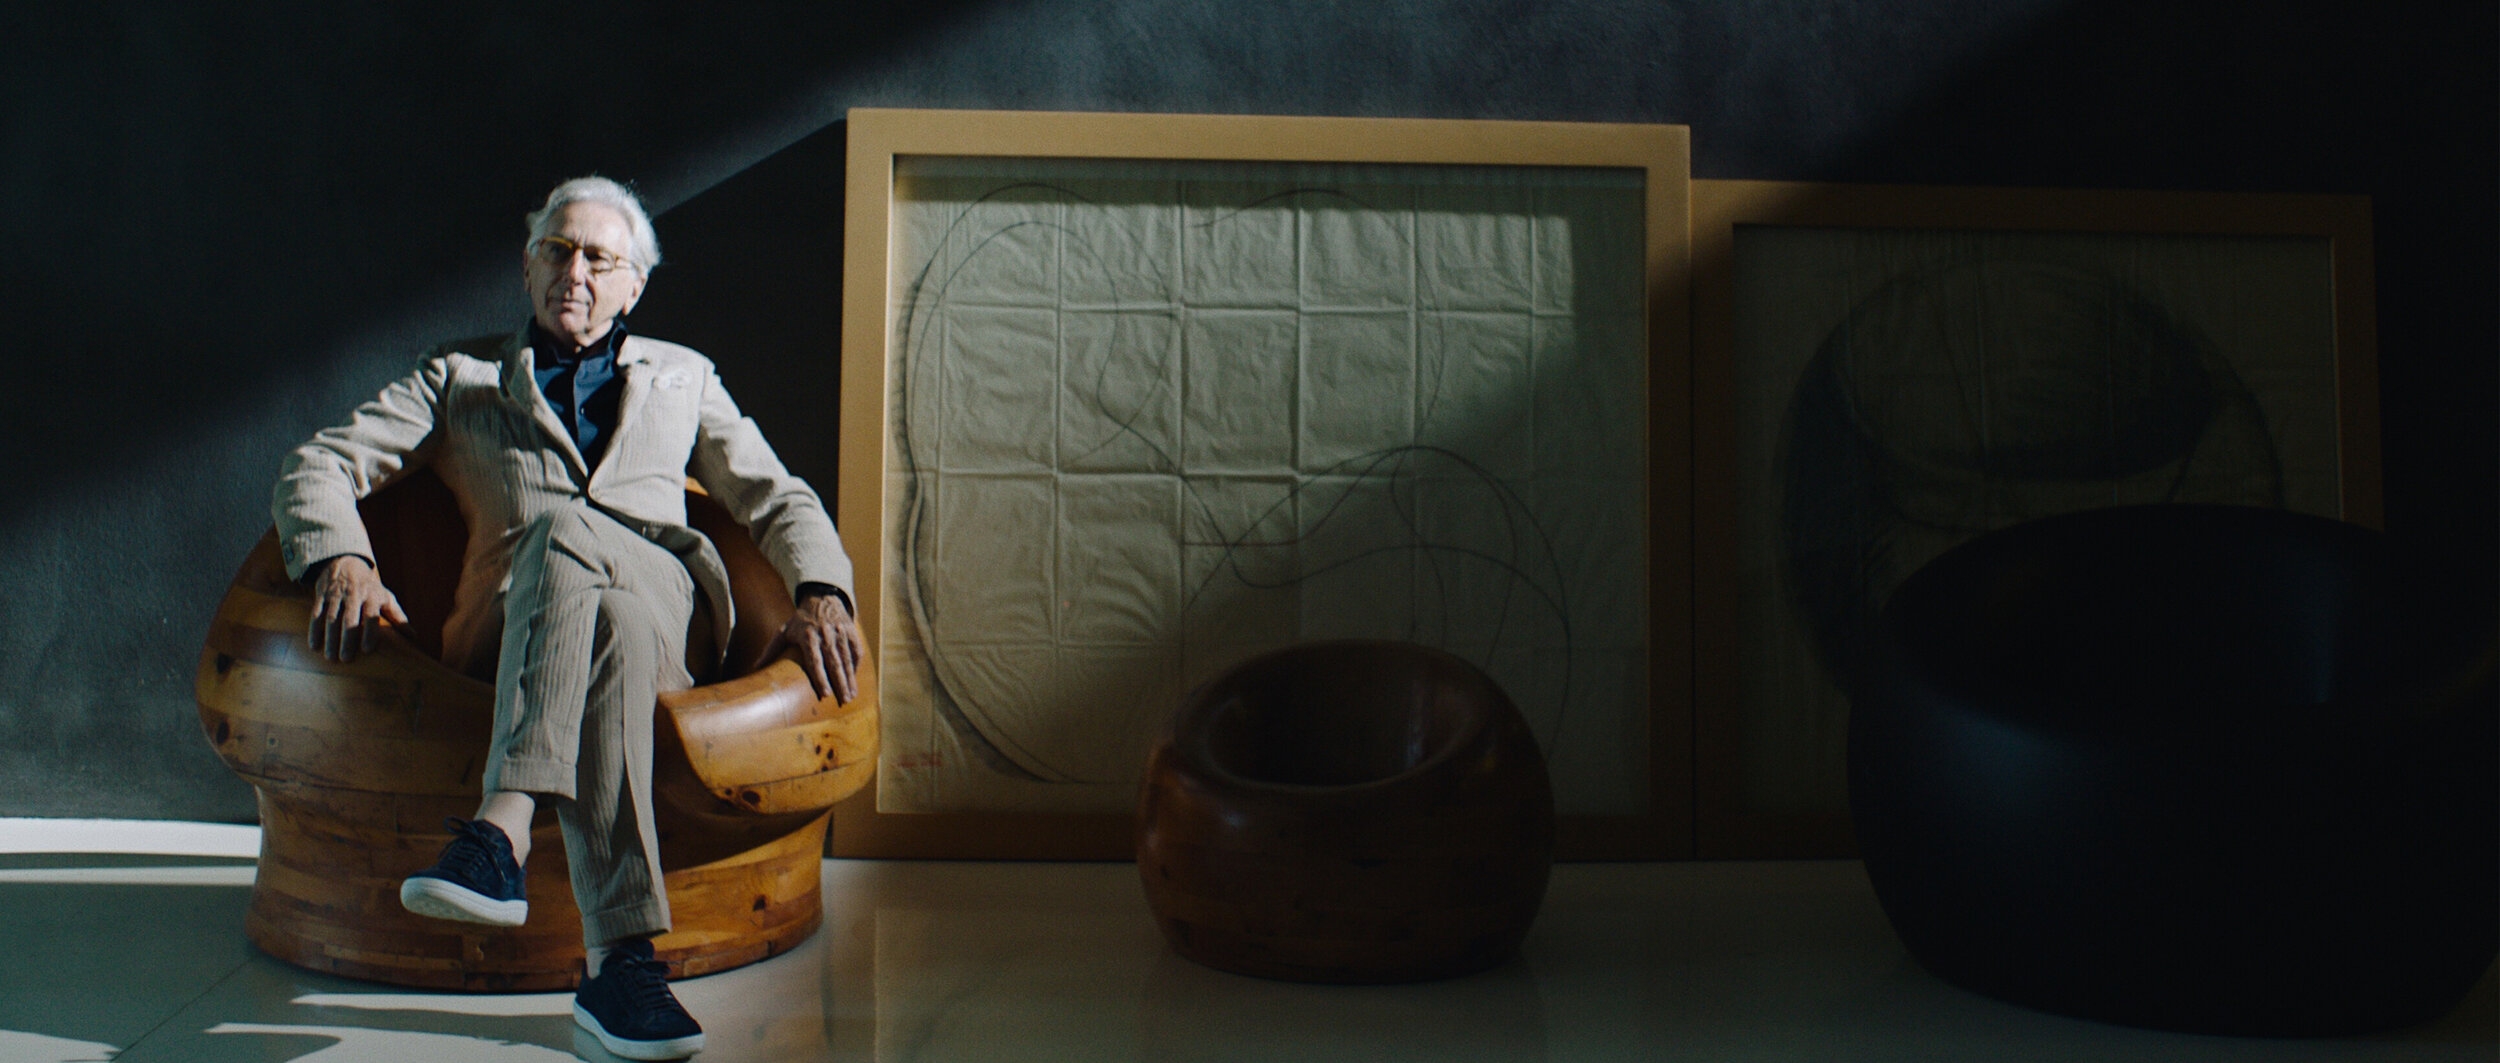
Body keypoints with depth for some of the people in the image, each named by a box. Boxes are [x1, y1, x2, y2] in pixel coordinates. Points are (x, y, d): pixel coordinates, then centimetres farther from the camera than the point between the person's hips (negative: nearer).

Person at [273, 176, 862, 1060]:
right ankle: (621, 956, -53)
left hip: (668, 605, 1)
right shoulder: (462, 375, 26)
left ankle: (504, 826, -51)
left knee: (564, 530, -37)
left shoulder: (682, 377, 30)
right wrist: (341, 560, -8)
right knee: (608, 625, -40)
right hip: (511, 619, 0)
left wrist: (822, 595, 0)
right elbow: (320, 465, 16)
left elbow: (777, 498, 22)